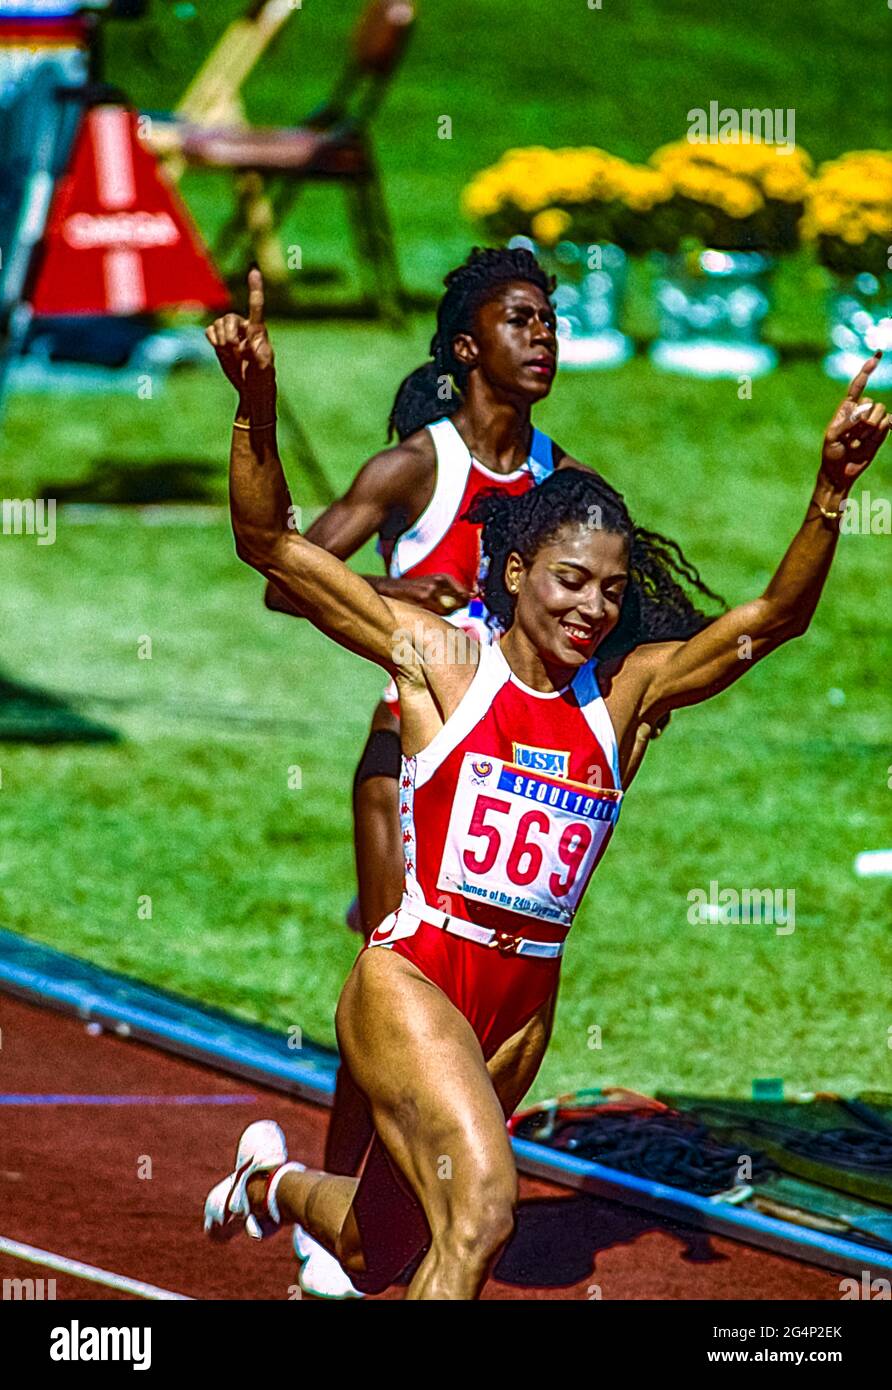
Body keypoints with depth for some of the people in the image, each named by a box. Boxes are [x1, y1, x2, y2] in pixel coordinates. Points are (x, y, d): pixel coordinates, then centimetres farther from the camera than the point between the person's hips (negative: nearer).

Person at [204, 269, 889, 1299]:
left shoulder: (627, 694, 2)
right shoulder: (443, 661, -5)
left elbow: (773, 617, -8)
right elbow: (271, 544, -8)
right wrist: (256, 409, -23)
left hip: (522, 1011, 5)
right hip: (409, 981, -5)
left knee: (374, 1252, 22)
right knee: (482, 1206, -29)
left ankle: (273, 1183, 54)